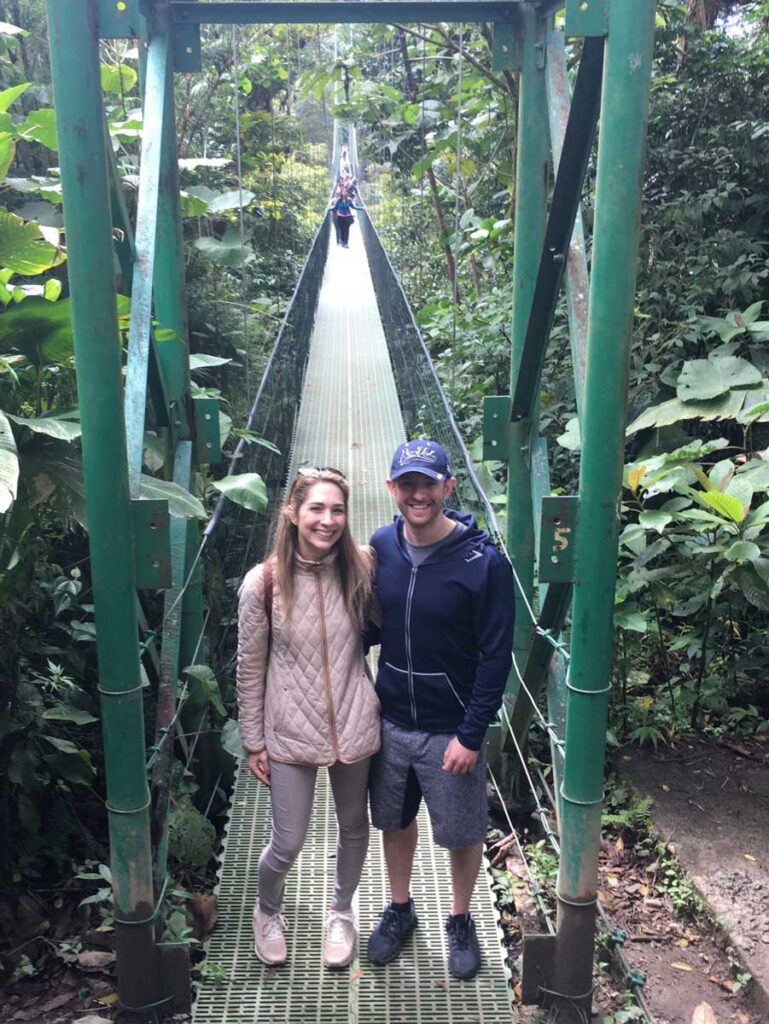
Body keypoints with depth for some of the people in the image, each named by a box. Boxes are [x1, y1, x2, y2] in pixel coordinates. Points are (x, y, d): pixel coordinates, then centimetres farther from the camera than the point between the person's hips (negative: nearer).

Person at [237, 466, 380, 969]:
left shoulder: (360, 570, -10)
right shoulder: (263, 583, -14)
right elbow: (250, 668, -5)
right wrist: (254, 741, 0)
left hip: (354, 724, 2)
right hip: (290, 731, -2)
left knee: (353, 826, 20)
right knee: (288, 845, 8)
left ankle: (341, 913, 49)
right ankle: (268, 912, 43)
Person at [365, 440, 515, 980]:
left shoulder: (484, 562, -18)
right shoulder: (380, 548, -5)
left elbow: (496, 657, -14)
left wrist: (471, 735, -16)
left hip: (451, 730, -3)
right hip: (390, 721, 4)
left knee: (462, 833, 15)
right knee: (395, 820, 21)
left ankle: (461, 921, 41)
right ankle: (400, 909, 46)